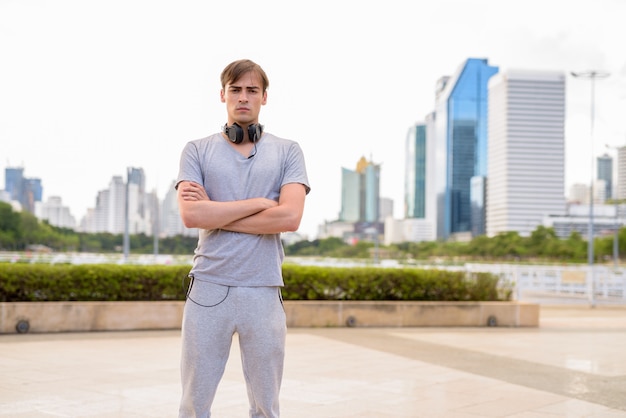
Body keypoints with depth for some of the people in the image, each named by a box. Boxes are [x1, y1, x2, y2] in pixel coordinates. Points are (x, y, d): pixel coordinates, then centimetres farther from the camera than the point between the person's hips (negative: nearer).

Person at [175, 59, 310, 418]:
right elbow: (191, 215, -8)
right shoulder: (197, 151, 8)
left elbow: (290, 217, -9)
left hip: (264, 290, 0)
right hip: (208, 288, 0)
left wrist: (215, 213, -6)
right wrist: (258, 203, -7)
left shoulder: (288, 152, 7)